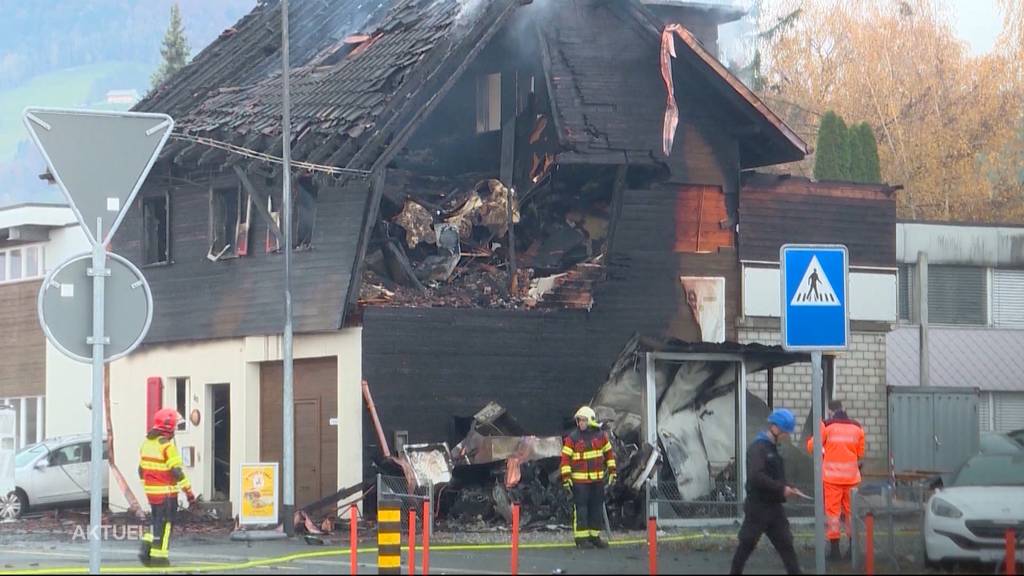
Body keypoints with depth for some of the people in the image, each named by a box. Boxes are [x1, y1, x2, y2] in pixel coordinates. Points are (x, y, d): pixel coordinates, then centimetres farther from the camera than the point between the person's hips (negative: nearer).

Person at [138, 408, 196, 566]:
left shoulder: (147, 443, 8)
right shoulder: (167, 445, -17)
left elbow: (141, 469, 15)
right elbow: (176, 472, -20)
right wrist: (189, 492, -14)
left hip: (151, 492, 8)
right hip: (166, 493, -7)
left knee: (158, 522, 18)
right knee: (165, 524, 2)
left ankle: (146, 551, 9)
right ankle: (159, 557, 5)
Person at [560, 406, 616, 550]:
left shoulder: (600, 435, 5)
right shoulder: (572, 438, -6)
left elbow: (609, 453, 15)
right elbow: (565, 458, -7)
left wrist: (612, 471, 12)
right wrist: (566, 477, -13)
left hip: (598, 479, 4)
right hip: (579, 480, -4)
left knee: (597, 508, 9)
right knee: (581, 508, -6)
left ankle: (594, 536, 18)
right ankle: (581, 538, -2)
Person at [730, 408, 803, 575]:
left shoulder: (773, 449, 13)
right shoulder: (758, 448, -14)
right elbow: (755, 477, -27)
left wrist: (788, 488, 4)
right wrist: (781, 489, -23)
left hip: (774, 506, 8)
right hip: (758, 507, -8)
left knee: (786, 544, 3)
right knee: (747, 544, 2)